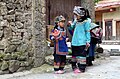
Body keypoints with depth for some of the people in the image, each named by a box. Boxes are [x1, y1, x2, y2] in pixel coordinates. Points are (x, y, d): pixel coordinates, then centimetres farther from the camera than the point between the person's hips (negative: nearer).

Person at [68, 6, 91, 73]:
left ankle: (82, 68, 5)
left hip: (82, 42, -6)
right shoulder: (76, 21, 11)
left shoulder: (86, 21, -6)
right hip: (75, 42, 6)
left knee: (81, 55, -2)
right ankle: (75, 66, 23)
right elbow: (72, 29, 22)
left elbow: (87, 32, -6)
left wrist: (88, 41, -8)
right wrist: (70, 25, 0)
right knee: (75, 55, 12)